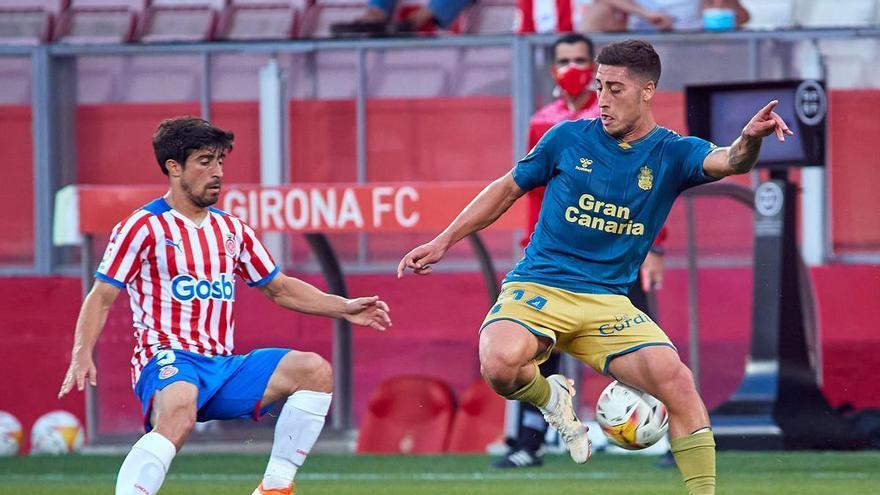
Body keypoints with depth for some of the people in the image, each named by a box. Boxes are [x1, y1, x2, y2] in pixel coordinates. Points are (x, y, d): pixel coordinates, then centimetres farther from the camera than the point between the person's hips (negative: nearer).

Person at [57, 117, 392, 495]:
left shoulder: (233, 231, 17)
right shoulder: (144, 228, -1)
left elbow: (279, 289, 27)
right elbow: (101, 297, -3)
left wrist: (344, 308, 16)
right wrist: (82, 355, -19)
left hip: (223, 365, 7)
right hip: (168, 360, -7)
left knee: (315, 371, -9)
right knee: (179, 414, -40)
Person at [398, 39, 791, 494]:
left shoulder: (672, 153, 1)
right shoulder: (569, 139, 2)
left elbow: (727, 162, -19)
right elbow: (508, 188, 15)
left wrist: (749, 140, -43)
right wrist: (442, 242, 15)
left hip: (607, 301, 1)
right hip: (537, 287, -1)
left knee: (677, 382, -22)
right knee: (500, 365, -33)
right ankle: (550, 397, 3)